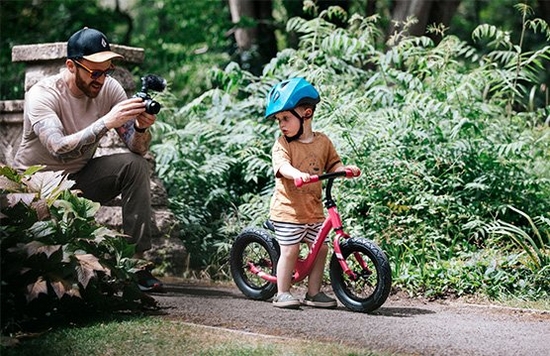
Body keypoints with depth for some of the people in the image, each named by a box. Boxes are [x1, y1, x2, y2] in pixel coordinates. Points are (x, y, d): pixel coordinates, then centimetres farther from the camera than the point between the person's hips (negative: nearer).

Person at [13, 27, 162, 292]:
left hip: (78, 176, 5)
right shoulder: (42, 95, -23)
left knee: (136, 165, -18)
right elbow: (59, 149, -39)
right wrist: (107, 122, -45)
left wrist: (141, 127, -35)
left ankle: (136, 260, -16)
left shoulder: (109, 88, -9)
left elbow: (138, 149, -13)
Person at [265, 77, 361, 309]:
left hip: (314, 209, 4)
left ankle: (314, 293, 20)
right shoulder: (282, 144, -8)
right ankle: (282, 294, 9)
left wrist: (345, 169, -11)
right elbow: (282, 165, -26)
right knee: (290, 250, -4)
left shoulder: (323, 141, 5)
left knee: (321, 247, 7)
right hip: (288, 209, -4)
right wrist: (297, 174, -46)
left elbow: (332, 164, 10)